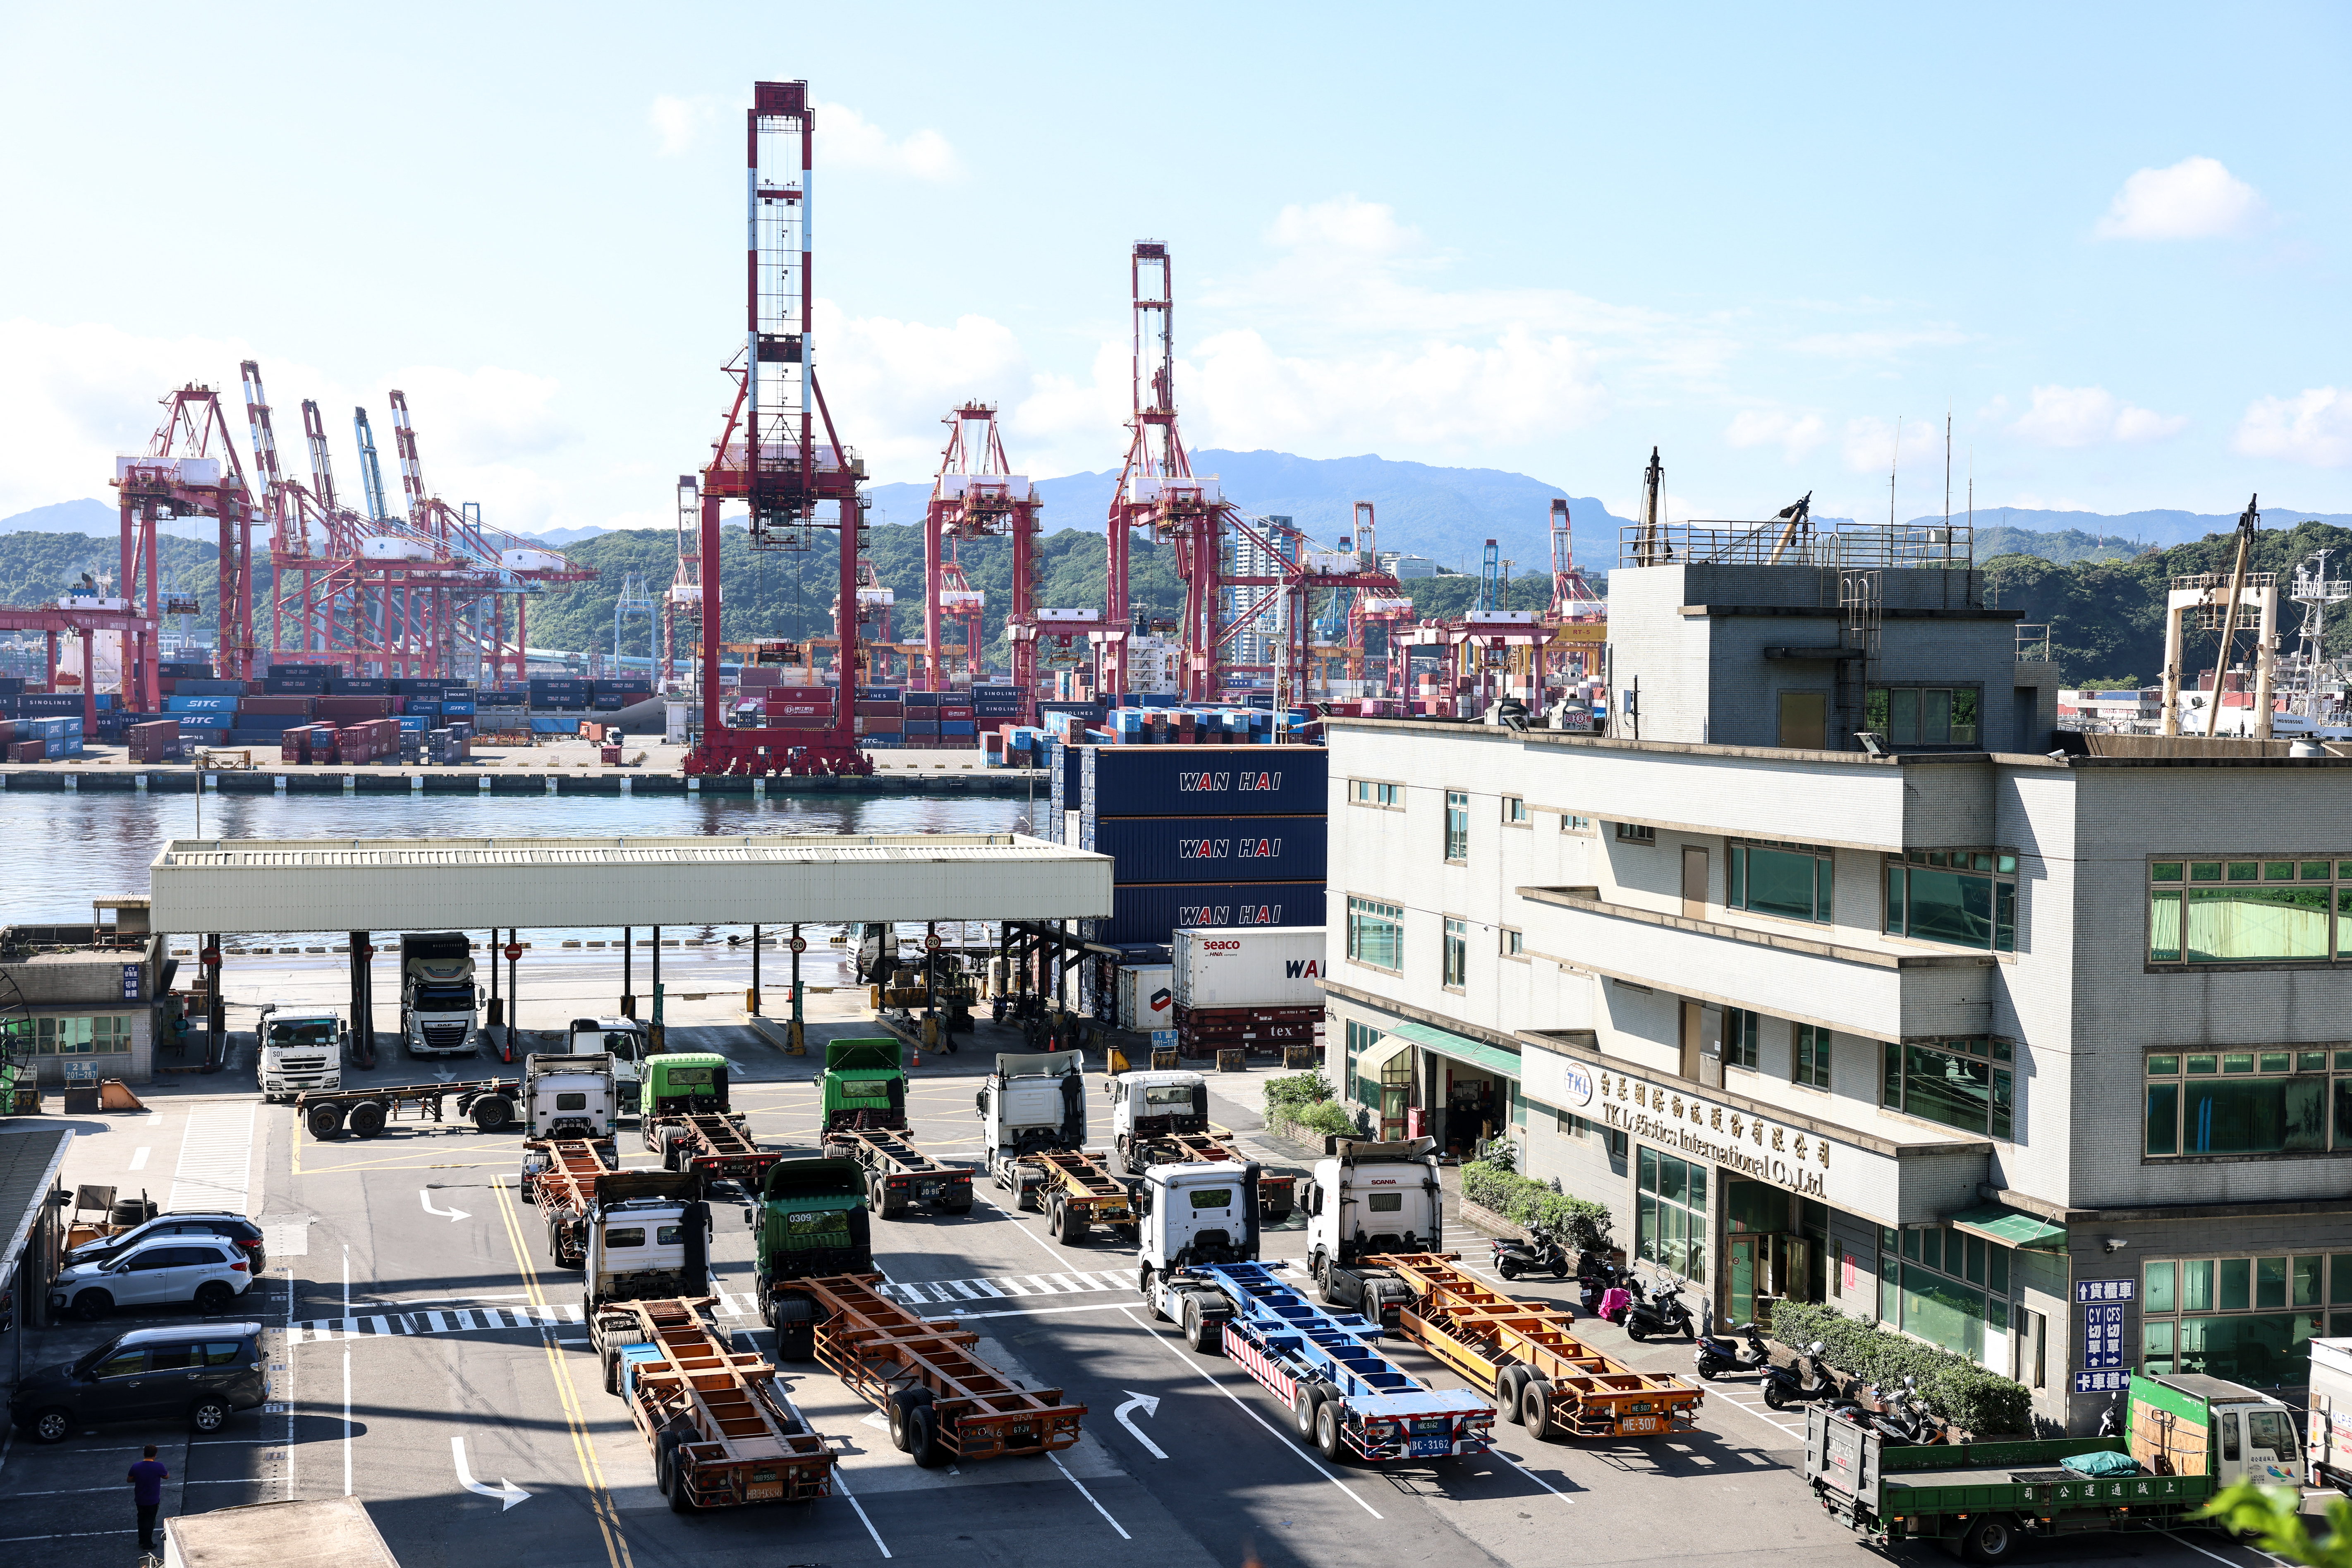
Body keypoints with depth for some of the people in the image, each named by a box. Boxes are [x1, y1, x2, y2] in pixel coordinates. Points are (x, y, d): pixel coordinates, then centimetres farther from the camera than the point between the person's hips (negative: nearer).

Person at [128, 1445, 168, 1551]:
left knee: (141, 1519, 23)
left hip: (139, 1500, 3)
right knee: (150, 1522, 11)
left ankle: (142, 1541, 36)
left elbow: (129, 1480, 2)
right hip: (153, 1501, -3)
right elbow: (167, 1476, -2)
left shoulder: (136, 1467, -13)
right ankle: (147, 1545, 18)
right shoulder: (158, 1467, -21)